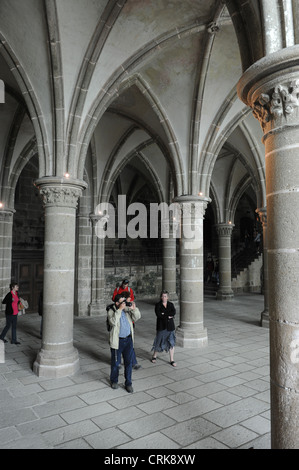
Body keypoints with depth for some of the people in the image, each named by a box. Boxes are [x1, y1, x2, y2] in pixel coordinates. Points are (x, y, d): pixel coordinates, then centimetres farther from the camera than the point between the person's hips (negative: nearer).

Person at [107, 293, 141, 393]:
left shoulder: (127, 309, 2)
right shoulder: (111, 311, -11)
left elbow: (137, 317, -1)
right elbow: (113, 322, -28)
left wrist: (134, 309, -18)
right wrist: (119, 310, -31)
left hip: (128, 339, 4)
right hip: (117, 341, -4)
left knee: (128, 363, 9)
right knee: (115, 362, 12)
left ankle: (128, 383, 23)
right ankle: (114, 381, 35)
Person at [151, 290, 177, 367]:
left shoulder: (171, 304, 7)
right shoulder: (158, 305, -1)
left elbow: (174, 312, -11)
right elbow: (158, 314, -16)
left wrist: (164, 314, -16)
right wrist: (168, 316, -14)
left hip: (170, 326, 2)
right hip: (161, 326, -2)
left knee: (171, 343, 1)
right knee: (159, 342, 6)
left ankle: (171, 360, 12)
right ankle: (154, 356, 29)